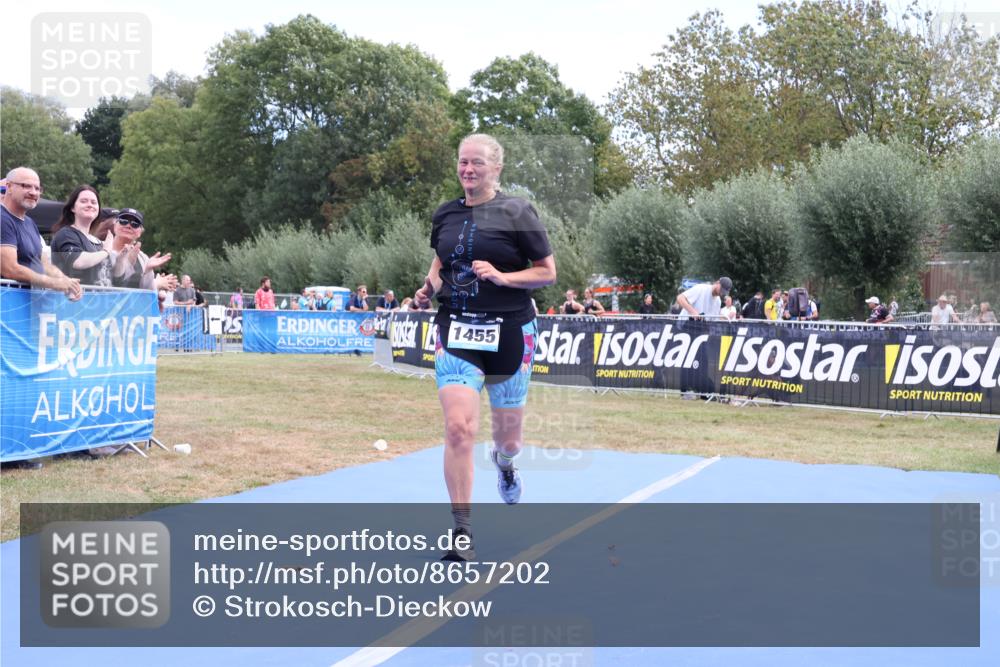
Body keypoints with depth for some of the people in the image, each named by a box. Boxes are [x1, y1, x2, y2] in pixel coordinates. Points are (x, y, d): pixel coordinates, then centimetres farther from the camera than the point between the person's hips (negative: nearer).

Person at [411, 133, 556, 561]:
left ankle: (504, 464, 52)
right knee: (458, 428, -16)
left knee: (507, 433, 12)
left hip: (509, 334, -2)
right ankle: (462, 532, -6)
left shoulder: (517, 213, -5)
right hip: (455, 332, 2)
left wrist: (502, 276, -18)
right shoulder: (445, 215, 7)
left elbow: (547, 272, -3)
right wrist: (430, 288, 6)